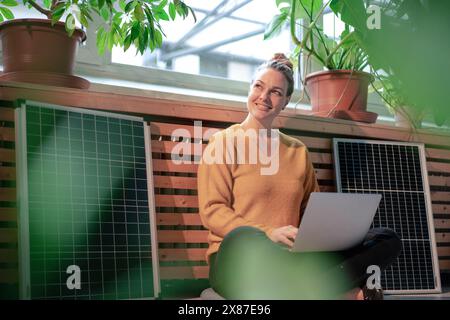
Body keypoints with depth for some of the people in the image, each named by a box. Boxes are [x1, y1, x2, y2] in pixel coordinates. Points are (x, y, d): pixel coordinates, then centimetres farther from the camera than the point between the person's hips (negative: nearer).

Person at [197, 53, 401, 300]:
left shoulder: (298, 151, 18)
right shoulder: (224, 141, 3)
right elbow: (212, 211, -7)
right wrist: (268, 233, -21)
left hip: (291, 257, 5)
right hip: (237, 260, -4)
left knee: (387, 240, -11)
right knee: (244, 238, -43)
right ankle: (348, 294, -28)